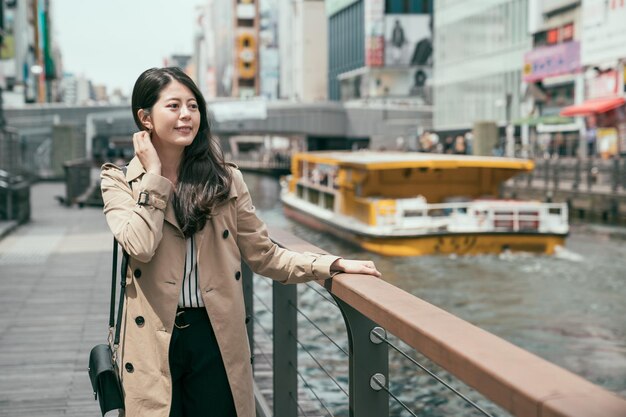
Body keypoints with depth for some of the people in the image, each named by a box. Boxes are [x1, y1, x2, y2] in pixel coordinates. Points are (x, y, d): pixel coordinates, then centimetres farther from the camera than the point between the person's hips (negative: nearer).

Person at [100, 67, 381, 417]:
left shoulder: (225, 179, 4)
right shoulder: (120, 181, -1)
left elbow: (263, 254, 5)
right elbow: (140, 247, -18)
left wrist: (333, 264, -4)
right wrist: (154, 175, -10)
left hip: (216, 337, 2)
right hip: (154, 340, -1)